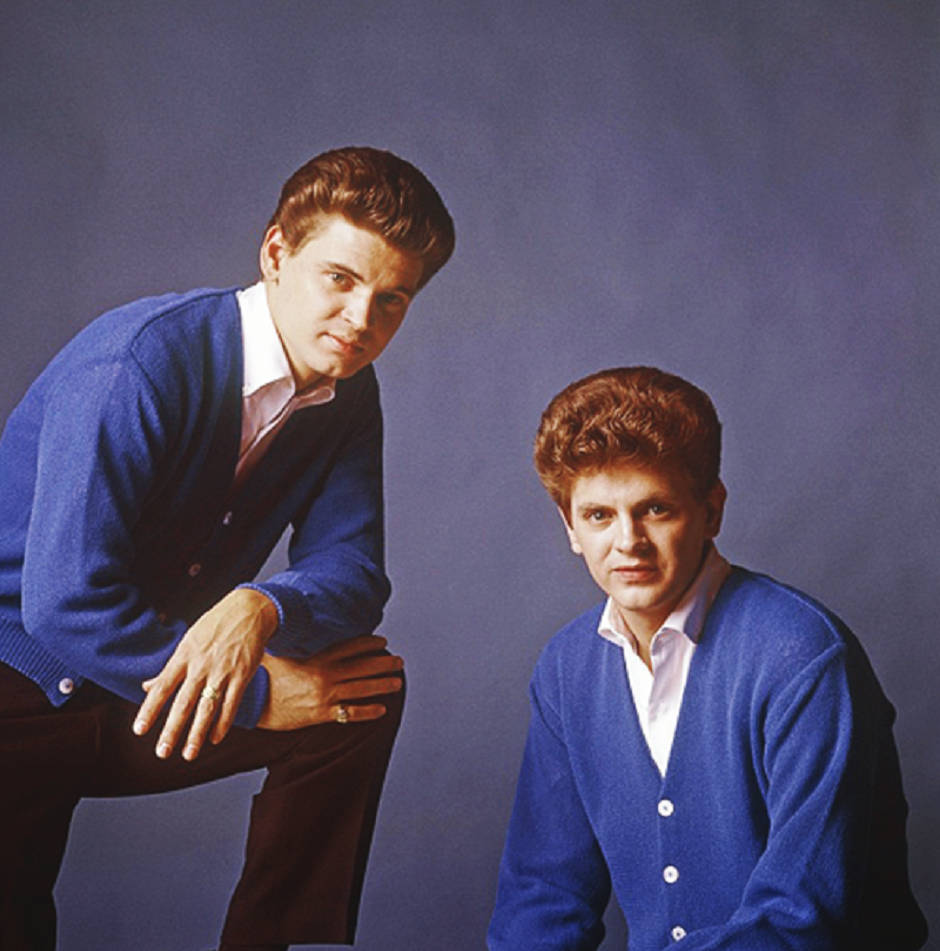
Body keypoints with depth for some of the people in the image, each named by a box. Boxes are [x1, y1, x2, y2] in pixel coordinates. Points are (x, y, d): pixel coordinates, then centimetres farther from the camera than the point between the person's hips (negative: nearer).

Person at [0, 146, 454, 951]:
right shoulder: (138, 365, -25)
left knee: (368, 687, -13)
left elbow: (349, 570, -8)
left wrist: (261, 609, -32)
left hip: (159, 685, 6)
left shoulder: (347, 394, -3)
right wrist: (260, 693, -25)